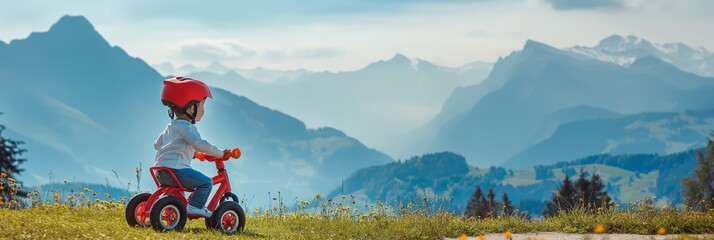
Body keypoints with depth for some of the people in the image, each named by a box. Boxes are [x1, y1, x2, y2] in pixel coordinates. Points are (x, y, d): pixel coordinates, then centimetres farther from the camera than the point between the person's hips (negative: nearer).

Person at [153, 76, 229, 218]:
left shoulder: (171, 126, 21)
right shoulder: (187, 127, -10)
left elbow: (157, 144, 30)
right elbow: (201, 145, -23)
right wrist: (221, 153, -12)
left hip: (160, 173, 10)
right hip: (175, 170, -10)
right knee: (206, 182, -11)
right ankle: (195, 206, -16)